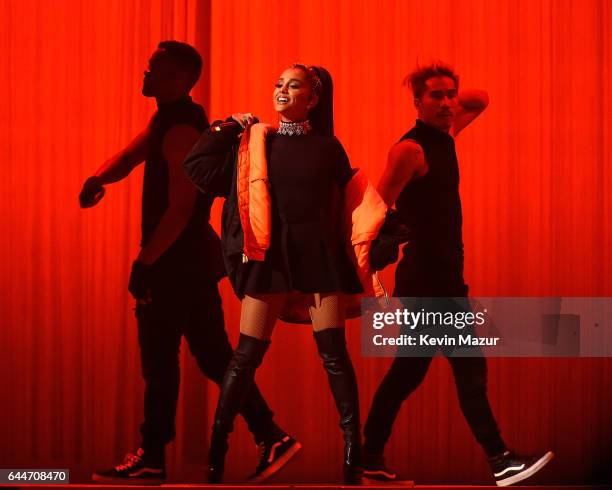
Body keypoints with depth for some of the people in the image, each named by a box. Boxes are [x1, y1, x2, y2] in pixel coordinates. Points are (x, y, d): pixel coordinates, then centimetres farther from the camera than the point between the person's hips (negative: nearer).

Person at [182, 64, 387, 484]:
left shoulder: (328, 148, 8)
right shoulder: (254, 142, 8)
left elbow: (352, 203, 11)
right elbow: (200, 168, 4)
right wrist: (227, 129, 2)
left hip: (319, 256, 0)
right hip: (270, 256, 0)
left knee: (334, 354, -3)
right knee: (247, 355, -2)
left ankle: (353, 450, 1)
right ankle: (217, 449, 5)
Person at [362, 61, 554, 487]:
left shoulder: (445, 136, 12)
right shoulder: (411, 149, -13)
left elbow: (479, 100, 29)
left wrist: (457, 101, 11)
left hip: (445, 277, 9)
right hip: (426, 280, -9)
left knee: (409, 370, 11)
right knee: (469, 366, -9)